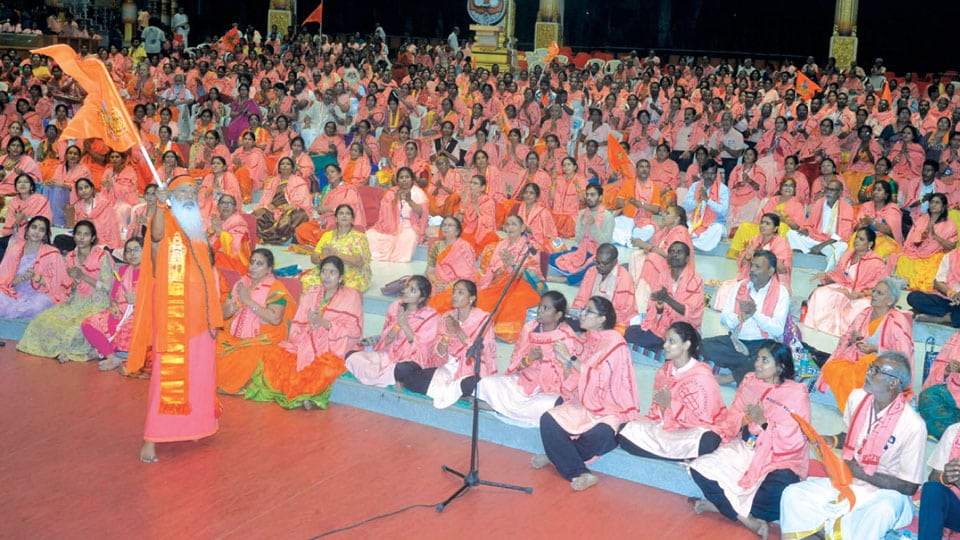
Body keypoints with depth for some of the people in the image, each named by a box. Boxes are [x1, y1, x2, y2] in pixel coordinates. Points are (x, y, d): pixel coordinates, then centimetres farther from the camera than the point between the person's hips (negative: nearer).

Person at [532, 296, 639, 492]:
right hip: (586, 404, 7)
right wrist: (566, 362, -2)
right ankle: (580, 474, -18)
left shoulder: (614, 342, -12)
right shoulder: (589, 339, 10)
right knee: (548, 420, -18)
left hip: (611, 408, -7)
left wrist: (571, 358, -19)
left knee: (597, 435, -37)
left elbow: (597, 378, -22)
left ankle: (558, 456, -7)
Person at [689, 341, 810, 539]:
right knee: (700, 468, -17)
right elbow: (733, 420, 8)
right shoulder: (749, 382, 4)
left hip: (779, 460, -5)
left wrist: (764, 422, -22)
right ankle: (747, 519, -18)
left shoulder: (796, 393, -9)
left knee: (777, 494, -37)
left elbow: (793, 442, -14)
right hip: (744, 450, 5)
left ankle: (722, 505, -12)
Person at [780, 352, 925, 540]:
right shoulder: (857, 397, -3)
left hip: (885, 491, -5)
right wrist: (832, 441, -4)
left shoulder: (913, 425, -19)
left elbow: (910, 487, -12)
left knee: (882, 510, -40)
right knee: (793, 494, -15)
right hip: (846, 482, 5)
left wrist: (862, 473, -18)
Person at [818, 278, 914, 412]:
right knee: (831, 367, -23)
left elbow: (903, 355, -9)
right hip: (855, 360, 5)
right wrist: (852, 340, -5)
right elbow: (844, 341, 18)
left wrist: (876, 349, -17)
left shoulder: (898, 321, -8)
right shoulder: (864, 314, 11)